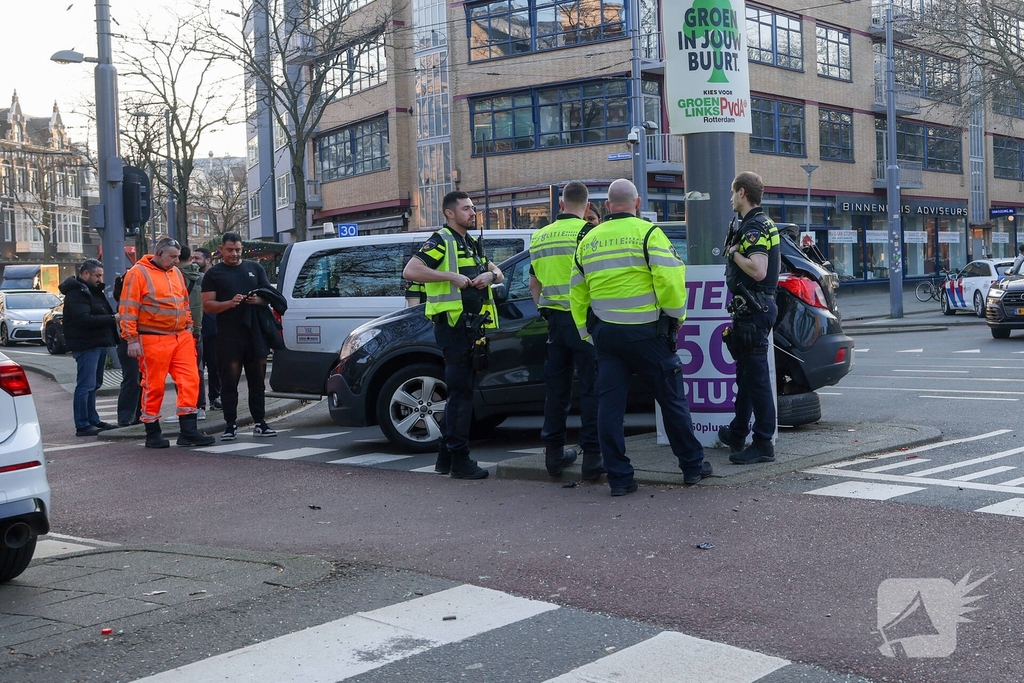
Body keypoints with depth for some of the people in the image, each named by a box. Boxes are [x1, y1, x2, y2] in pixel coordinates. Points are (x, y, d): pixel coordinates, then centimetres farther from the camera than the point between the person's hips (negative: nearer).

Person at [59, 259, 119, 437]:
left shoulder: (92, 291, 20)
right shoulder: (76, 293, -13)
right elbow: (84, 319, -24)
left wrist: (113, 317, 3)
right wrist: (112, 319, -23)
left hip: (99, 343, 10)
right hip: (86, 345, -10)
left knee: (94, 384, 15)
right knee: (86, 385, -10)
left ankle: (93, 420, 23)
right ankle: (82, 425, -8)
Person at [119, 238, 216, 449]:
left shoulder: (176, 273, 16)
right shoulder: (138, 273, -5)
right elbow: (128, 309, -9)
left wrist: (188, 327, 16)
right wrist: (131, 339, -13)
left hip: (181, 337, 6)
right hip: (153, 340, -6)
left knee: (190, 381, -2)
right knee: (154, 386, 1)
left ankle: (188, 431, 2)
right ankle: (152, 434, 11)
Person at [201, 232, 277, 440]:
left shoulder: (255, 269, 15)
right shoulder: (213, 274, 7)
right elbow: (208, 305, 0)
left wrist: (258, 300, -7)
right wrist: (229, 303, -17)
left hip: (255, 331, 3)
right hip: (228, 335, -2)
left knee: (257, 380, 5)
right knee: (229, 382, -2)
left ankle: (260, 423, 10)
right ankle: (230, 425, 2)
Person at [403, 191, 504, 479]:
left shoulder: (472, 244, 19)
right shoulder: (441, 241, -8)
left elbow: (497, 273, 25)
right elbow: (410, 271, -21)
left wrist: (490, 275, 1)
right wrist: (452, 276, -23)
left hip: (470, 326, 9)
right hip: (451, 325, -9)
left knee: (460, 392, 13)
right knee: (461, 393, -7)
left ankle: (445, 458, 22)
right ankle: (459, 461, -2)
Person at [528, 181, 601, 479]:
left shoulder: (540, 236, 11)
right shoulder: (586, 232, -8)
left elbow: (534, 283, 19)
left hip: (555, 319, 6)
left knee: (556, 388, 12)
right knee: (591, 388, -2)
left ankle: (554, 453, 17)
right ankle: (592, 457, -2)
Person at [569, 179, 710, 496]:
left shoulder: (588, 241, 10)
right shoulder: (648, 233, -6)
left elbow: (577, 293, 14)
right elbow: (670, 279, -15)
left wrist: (586, 331, 21)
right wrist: (676, 316, 0)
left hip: (605, 333, 4)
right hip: (646, 332, -4)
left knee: (609, 404, 6)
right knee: (672, 399, 8)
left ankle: (619, 477, 6)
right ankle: (693, 466, 18)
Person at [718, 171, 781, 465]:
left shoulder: (753, 227, -17)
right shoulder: (766, 224, 16)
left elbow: (758, 271, -29)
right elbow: (775, 264, 29)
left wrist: (734, 253, -15)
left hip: (753, 309, -11)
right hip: (757, 306, 11)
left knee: (756, 377, -7)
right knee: (745, 373, 20)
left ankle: (763, 444, -4)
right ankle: (738, 433, 33)